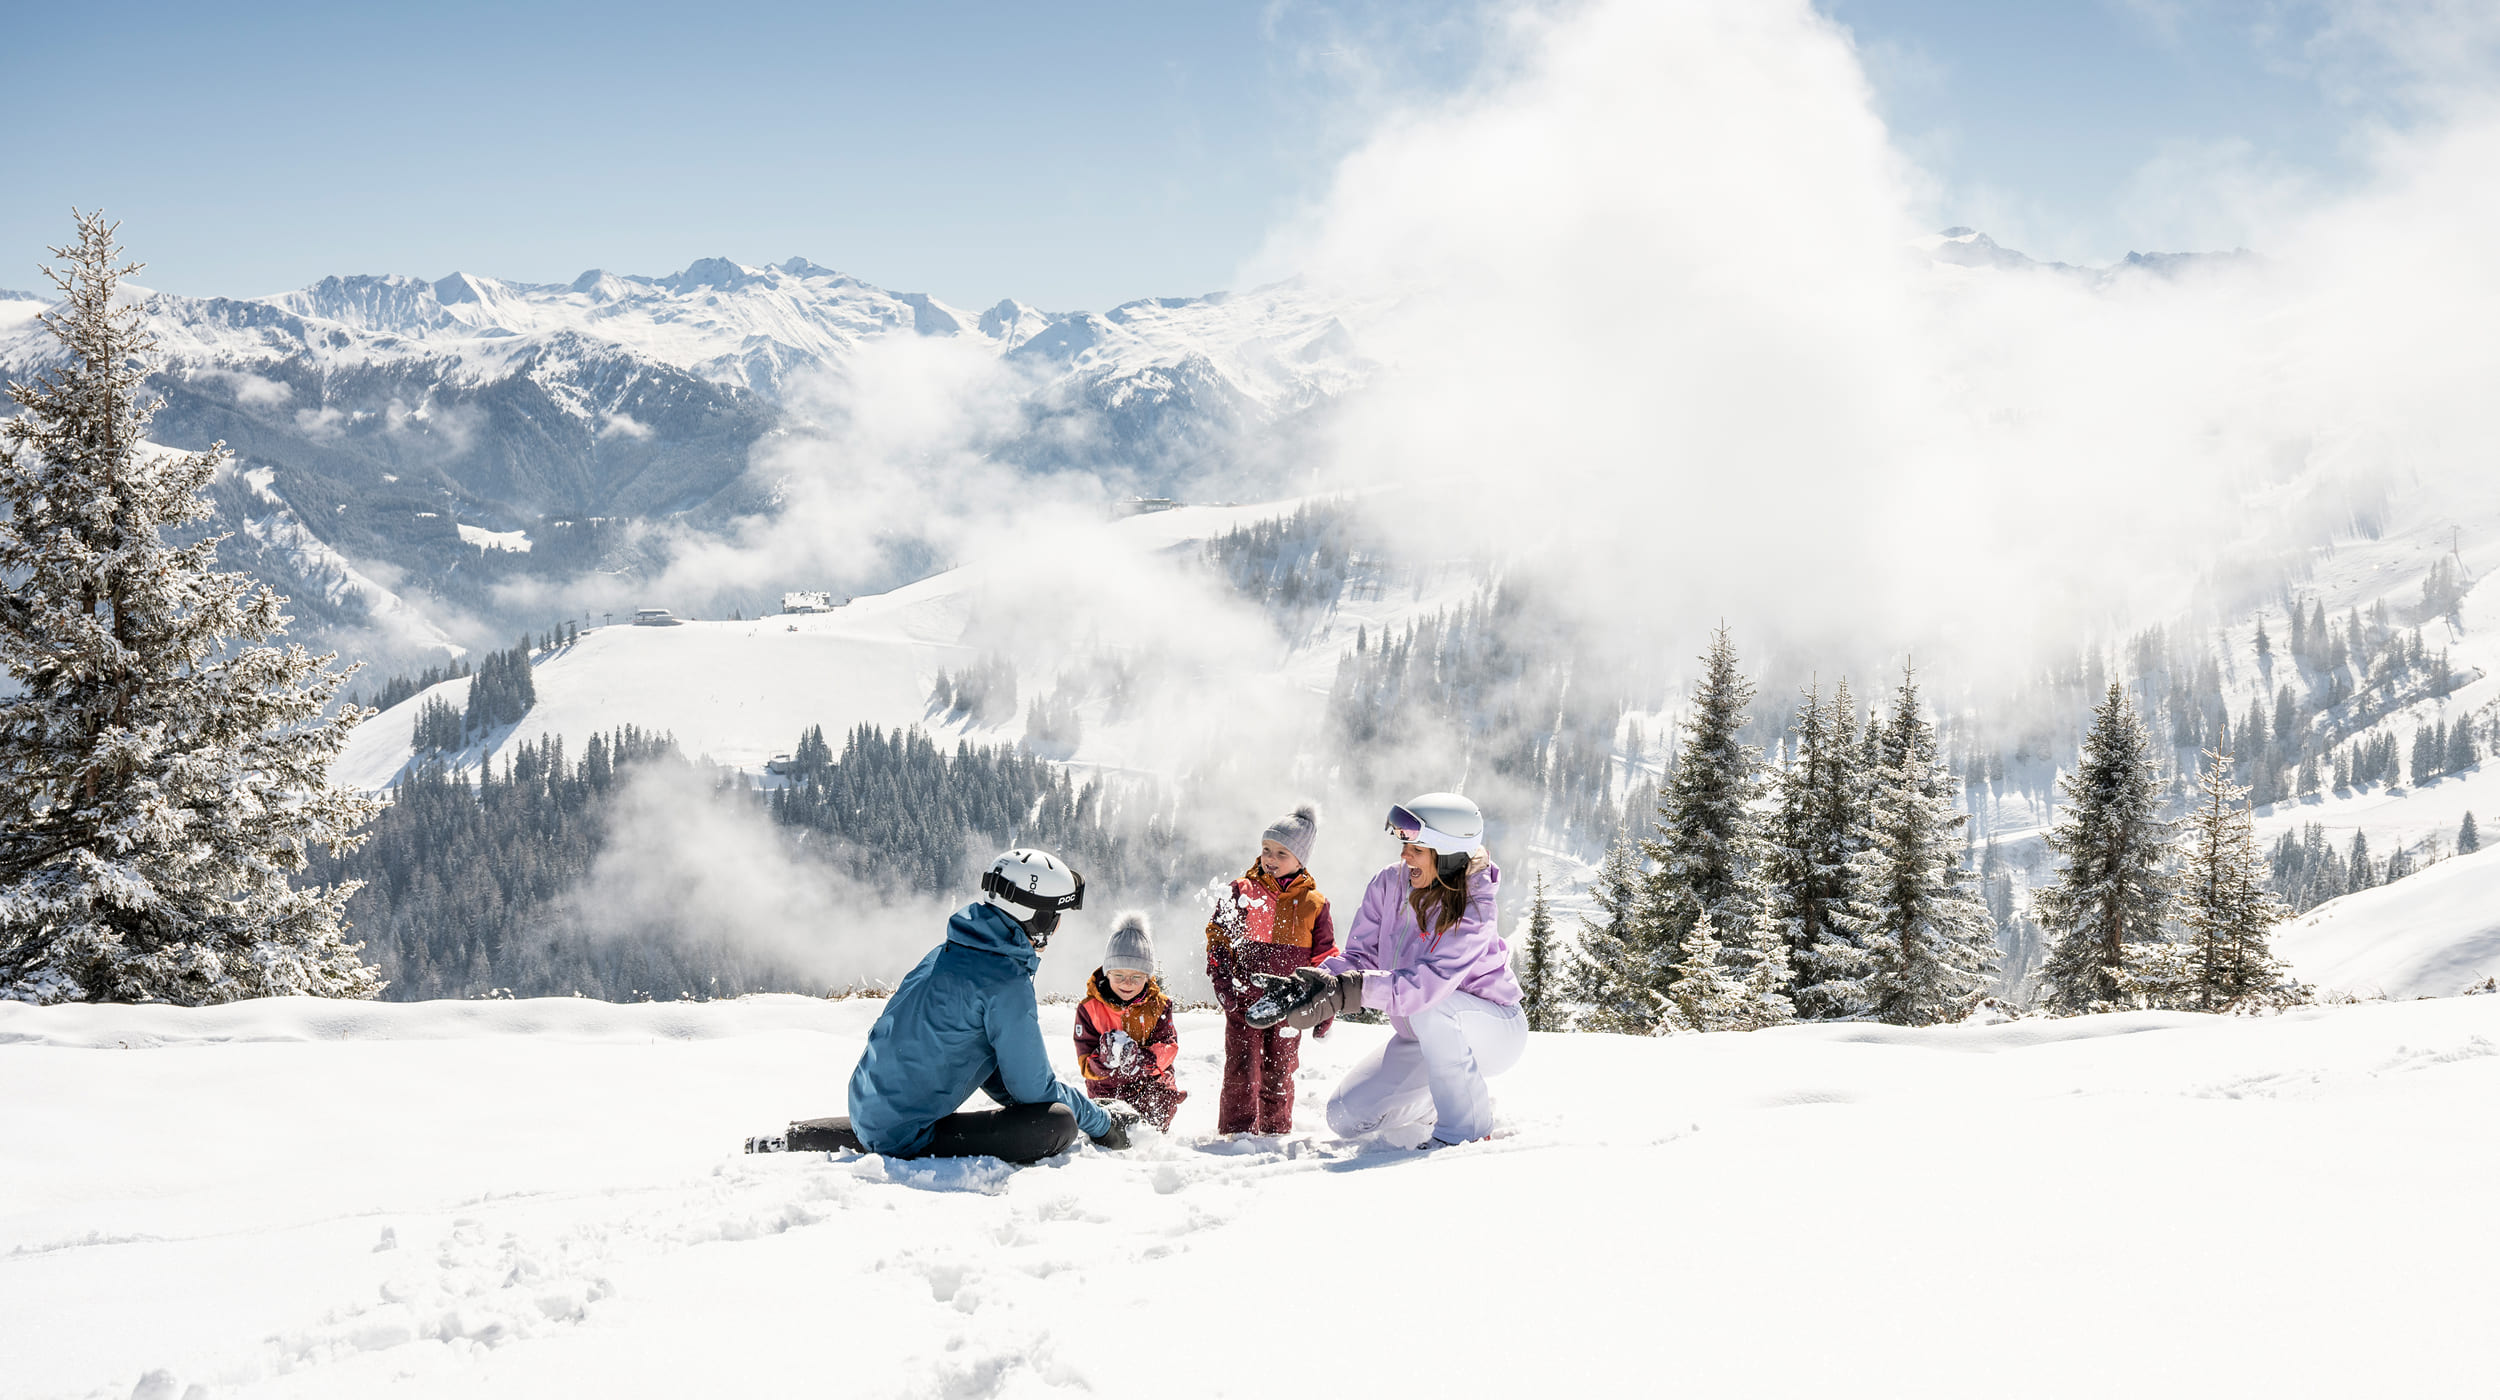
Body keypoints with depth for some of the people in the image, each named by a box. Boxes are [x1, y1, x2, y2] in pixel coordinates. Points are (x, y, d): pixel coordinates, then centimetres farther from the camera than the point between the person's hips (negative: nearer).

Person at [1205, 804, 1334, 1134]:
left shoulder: (1313, 904, 4)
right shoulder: (1242, 893, 2)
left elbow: (1325, 961, 9)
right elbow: (1218, 941, 4)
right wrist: (1224, 986, -8)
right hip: (1244, 1003, -1)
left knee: (1278, 1075, 9)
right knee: (1241, 1072, -5)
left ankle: (1276, 1132, 20)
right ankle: (1236, 1131, 3)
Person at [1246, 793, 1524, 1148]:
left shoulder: (1472, 909, -28)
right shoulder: (1389, 885, -10)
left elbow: (1430, 983, -41)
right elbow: (1360, 955, -11)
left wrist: (1353, 991, -52)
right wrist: (1313, 983, -32)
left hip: (1494, 1030, -6)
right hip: (1426, 1039, 6)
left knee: (1430, 1007, -39)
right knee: (1346, 1116, -4)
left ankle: (1467, 1127, -19)